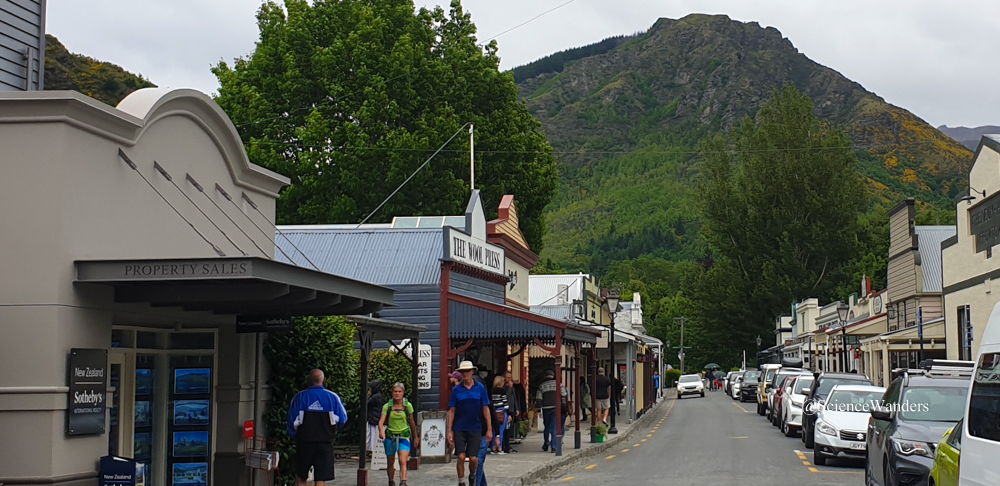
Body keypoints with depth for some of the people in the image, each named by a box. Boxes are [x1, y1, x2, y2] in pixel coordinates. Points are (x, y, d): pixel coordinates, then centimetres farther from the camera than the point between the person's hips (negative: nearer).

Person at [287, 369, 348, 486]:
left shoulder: (300, 397, -4)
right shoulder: (333, 397, -3)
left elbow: (292, 421, -2)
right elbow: (342, 420, 3)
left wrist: (294, 436, 15)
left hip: (304, 442, 0)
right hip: (325, 443, 0)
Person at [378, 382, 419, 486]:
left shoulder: (408, 405, 0)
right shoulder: (387, 406, -2)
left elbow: (412, 422, 10)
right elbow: (381, 421, -12)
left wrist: (415, 437, 16)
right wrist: (381, 432, -32)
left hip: (404, 436, -1)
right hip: (390, 436, 1)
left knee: (403, 461, -18)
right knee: (390, 463, 12)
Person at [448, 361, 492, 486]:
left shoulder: (480, 388, 2)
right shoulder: (456, 390, 3)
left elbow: (486, 409, 5)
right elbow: (451, 411, 5)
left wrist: (489, 429, 1)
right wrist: (449, 431, -1)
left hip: (475, 429, 0)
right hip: (459, 429, 0)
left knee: (473, 458, -3)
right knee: (461, 457, -9)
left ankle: (472, 476, 27)